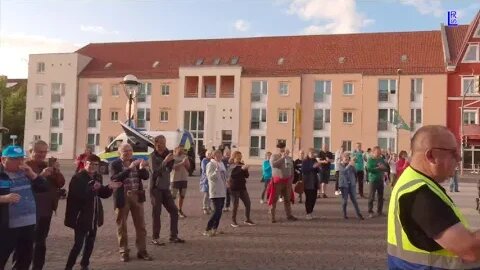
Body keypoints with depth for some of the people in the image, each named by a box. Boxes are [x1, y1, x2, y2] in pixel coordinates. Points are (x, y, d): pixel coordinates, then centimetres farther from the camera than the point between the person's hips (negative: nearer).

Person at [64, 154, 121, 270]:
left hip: (94, 215, 7)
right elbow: (77, 195, -27)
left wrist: (109, 187, -2)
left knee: (90, 241, 16)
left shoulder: (98, 177, 8)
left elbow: (102, 194, 16)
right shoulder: (78, 178, -15)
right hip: (81, 216, -7)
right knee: (79, 243, -8)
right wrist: (92, 188, -35)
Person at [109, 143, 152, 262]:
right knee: (122, 226, 6)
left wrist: (142, 168, -19)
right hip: (122, 197, -3)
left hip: (137, 196, 3)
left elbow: (146, 176, 1)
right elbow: (114, 178, -21)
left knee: (140, 225, 6)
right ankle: (124, 252, 18)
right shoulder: (114, 164, -4)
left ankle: (142, 251, 15)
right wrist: (129, 168, -27)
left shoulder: (136, 162, 8)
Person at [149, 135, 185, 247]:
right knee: (156, 213, -1)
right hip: (156, 188, -7)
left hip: (166, 188, 7)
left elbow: (169, 169, 10)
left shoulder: (166, 154, 9)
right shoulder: (153, 156, -11)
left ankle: (173, 236, 14)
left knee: (174, 211, 5)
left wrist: (171, 160, -6)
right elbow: (155, 172, -24)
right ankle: (155, 238, 9)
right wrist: (165, 161, -30)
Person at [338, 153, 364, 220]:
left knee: (354, 199, 2)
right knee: (345, 200, 4)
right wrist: (349, 165, -33)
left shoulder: (350, 164, 5)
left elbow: (355, 172, 4)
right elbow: (343, 171, -22)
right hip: (344, 184, -2)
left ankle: (359, 214, 5)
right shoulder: (340, 165, -4)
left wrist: (353, 165, -11)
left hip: (352, 184, 2)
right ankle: (344, 214, 18)